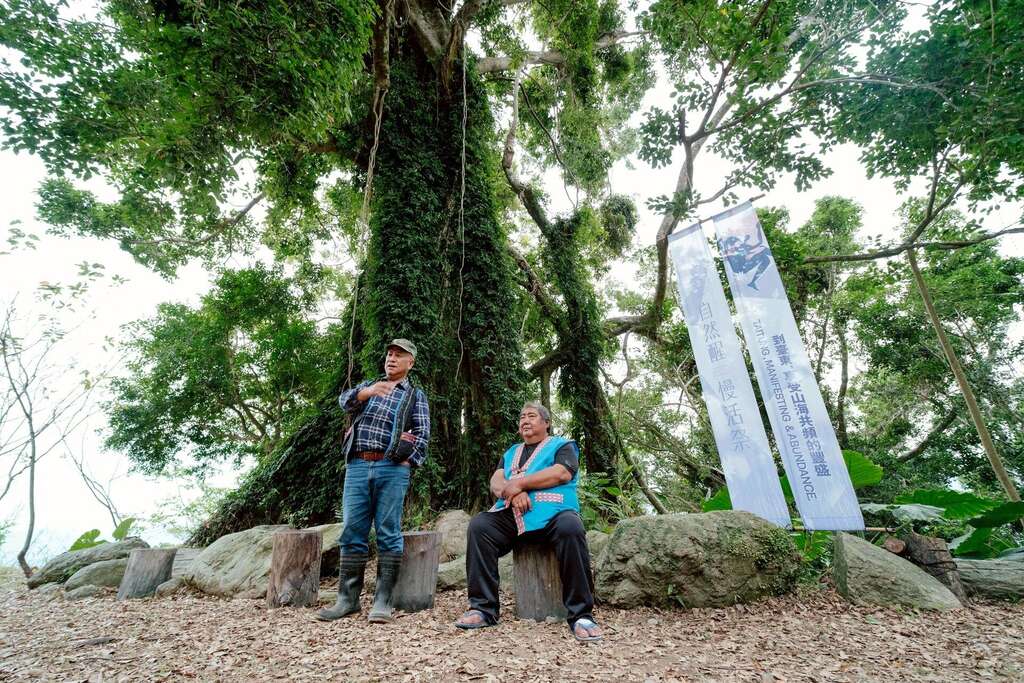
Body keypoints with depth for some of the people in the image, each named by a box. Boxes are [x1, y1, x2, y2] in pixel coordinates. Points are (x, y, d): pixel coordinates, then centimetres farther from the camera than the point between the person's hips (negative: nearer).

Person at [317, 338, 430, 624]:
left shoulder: (416, 395, 11)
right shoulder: (369, 385, 19)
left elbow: (422, 435, 3)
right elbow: (345, 400, -1)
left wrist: (407, 464, -9)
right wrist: (369, 392, -22)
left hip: (392, 469, -3)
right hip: (357, 466, 3)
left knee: (388, 534, -2)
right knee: (352, 533, 5)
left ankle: (383, 601, 5)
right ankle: (348, 599, 14)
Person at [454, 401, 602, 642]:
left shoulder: (562, 445, 14)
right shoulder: (511, 453, 27)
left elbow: (562, 473, -7)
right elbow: (495, 482, 12)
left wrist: (519, 482, -9)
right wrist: (512, 492, -12)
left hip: (551, 513, -4)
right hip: (511, 514, 4)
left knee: (571, 528, -35)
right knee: (478, 525, -21)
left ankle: (581, 614, -24)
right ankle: (483, 608, -16)